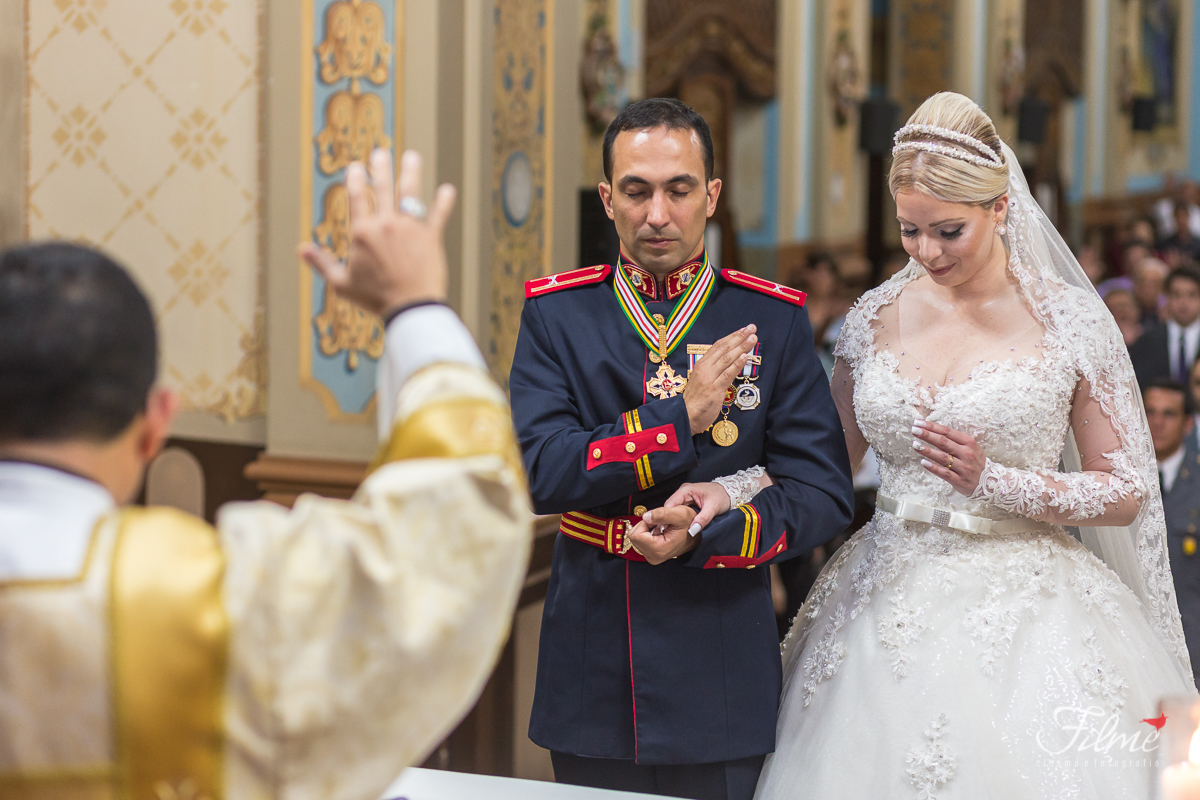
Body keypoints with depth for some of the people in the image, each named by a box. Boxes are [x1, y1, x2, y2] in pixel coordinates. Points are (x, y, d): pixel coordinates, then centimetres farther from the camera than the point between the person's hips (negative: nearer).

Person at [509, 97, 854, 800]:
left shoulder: (774, 319, -1)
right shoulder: (556, 314, 1)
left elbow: (823, 493, -4)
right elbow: (538, 473, -11)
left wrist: (704, 535, -18)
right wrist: (678, 420, -16)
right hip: (593, 680, 1)